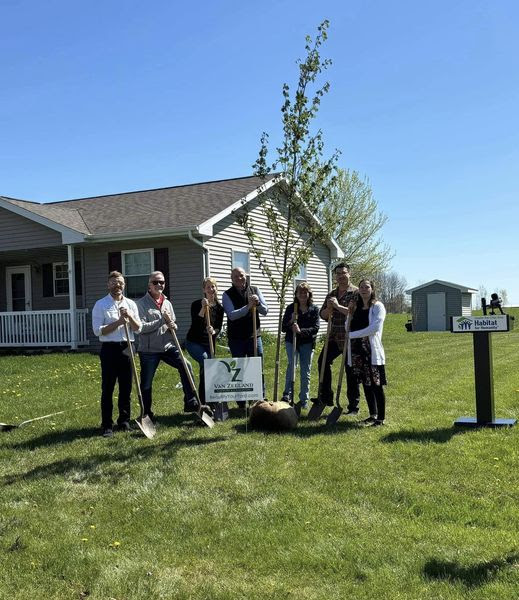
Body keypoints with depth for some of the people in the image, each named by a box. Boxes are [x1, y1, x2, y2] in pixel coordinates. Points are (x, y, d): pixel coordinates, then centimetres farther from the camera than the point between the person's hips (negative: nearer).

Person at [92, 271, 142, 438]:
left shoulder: (130, 304, 10)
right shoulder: (100, 305, -1)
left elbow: (138, 328, 6)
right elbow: (98, 330, -9)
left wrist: (129, 316, -11)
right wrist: (118, 322, -15)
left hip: (127, 348, 4)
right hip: (110, 349, -4)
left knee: (126, 387, 9)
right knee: (108, 388, -1)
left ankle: (124, 421, 21)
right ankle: (107, 425, 4)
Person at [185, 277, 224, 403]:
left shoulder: (219, 308, 5)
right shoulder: (197, 304, -8)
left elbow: (219, 327, 3)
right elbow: (195, 324, -20)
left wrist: (213, 331, -20)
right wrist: (203, 309, -30)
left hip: (209, 343, 5)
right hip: (194, 342, -5)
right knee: (205, 361, -28)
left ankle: (203, 401, 16)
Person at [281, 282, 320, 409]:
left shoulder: (314, 309, 1)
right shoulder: (291, 308, 1)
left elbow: (316, 328, -8)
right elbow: (283, 328, 1)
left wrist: (301, 331, -22)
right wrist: (290, 323, -20)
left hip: (307, 343, 0)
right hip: (291, 341, 0)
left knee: (305, 372, 4)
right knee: (291, 365, -18)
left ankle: (304, 400, 11)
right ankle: (288, 394, -16)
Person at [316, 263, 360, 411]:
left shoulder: (355, 292, -7)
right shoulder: (332, 294, 14)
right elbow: (323, 315, 14)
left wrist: (338, 306, -21)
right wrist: (329, 308, -7)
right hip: (334, 337, 7)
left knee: (351, 372, 0)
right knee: (323, 361, 7)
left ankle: (353, 406, 8)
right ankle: (326, 397, 19)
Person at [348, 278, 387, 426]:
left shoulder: (377, 306, -3)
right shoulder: (356, 307, 15)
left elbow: (374, 328, -15)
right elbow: (349, 327, 16)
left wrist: (352, 334, -14)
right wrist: (350, 312, 1)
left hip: (372, 351, -6)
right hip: (357, 350, 6)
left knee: (376, 385, -4)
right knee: (366, 384, 11)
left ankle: (381, 418, 3)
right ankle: (373, 414, 23)